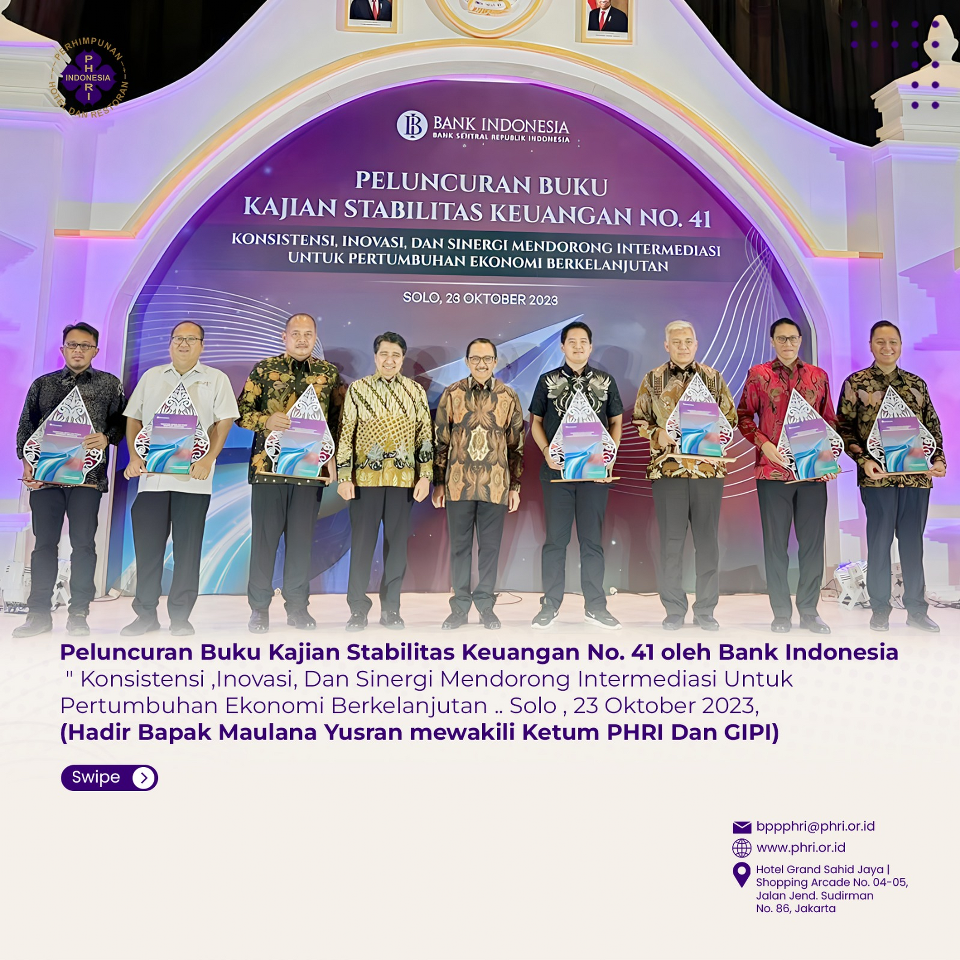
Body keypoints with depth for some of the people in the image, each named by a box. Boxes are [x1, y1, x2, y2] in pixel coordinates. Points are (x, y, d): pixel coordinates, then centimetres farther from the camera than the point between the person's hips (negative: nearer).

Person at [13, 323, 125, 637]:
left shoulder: (109, 384, 10)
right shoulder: (42, 384, 15)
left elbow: (121, 423, 6)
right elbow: (26, 427, 14)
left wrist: (106, 438, -14)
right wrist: (27, 463, 2)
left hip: (88, 475, -2)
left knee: (83, 544, -2)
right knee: (44, 543, 3)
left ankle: (78, 614, 5)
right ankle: (39, 614, 10)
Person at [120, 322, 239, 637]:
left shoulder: (216, 379, 8)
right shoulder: (151, 377, 16)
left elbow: (224, 422, 1)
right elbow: (134, 419, 16)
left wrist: (208, 460, -11)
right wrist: (134, 456, 2)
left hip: (193, 477, -2)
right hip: (152, 474, 2)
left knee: (188, 548, 1)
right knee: (147, 546, 3)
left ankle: (180, 616, 11)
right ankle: (146, 614, 15)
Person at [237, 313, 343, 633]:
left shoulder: (329, 373, 9)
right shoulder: (264, 369, 5)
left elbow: (339, 419, 10)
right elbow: (242, 411, 4)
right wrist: (266, 420, -16)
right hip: (268, 464, -1)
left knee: (301, 538, 6)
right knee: (264, 536, 3)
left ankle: (297, 605, 19)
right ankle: (259, 607, 15)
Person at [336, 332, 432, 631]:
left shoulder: (416, 391, 8)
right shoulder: (357, 389, 4)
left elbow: (426, 435, 7)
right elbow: (346, 435, 2)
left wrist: (425, 476, 0)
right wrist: (344, 477, -4)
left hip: (404, 479, 1)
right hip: (366, 478, -1)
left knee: (397, 542, 6)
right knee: (361, 542, 2)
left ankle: (390, 609, 16)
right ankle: (358, 608, 13)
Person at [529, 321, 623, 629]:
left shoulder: (605, 381, 8)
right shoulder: (548, 381, 7)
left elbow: (616, 422, 11)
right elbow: (536, 422, 9)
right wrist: (546, 452, -8)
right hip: (557, 470, 0)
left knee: (592, 539, 6)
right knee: (555, 538, 4)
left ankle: (595, 606, 16)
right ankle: (550, 605, 14)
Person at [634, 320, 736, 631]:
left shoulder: (713, 378, 10)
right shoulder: (652, 380, 8)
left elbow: (730, 418, 10)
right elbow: (638, 420, 8)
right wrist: (660, 434, -11)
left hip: (708, 468, 1)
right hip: (668, 468, -1)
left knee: (707, 541, 5)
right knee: (671, 541, 3)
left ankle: (705, 611, 16)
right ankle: (674, 610, 14)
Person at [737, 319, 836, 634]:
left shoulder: (818, 376, 12)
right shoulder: (758, 374, 6)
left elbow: (830, 420, 14)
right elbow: (744, 415, 4)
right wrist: (764, 444, -11)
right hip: (773, 471, -2)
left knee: (812, 541, 5)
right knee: (776, 543, 3)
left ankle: (809, 612, 16)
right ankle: (781, 614, 12)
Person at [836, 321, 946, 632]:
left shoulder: (916, 384, 12)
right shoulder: (856, 383, 1)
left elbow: (933, 426, 14)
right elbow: (844, 428, -3)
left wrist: (938, 459, -1)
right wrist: (863, 460, -15)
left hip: (917, 476, 3)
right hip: (877, 476, -3)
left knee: (913, 541, 9)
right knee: (879, 542, 4)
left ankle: (917, 610, 20)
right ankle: (880, 610, 15)